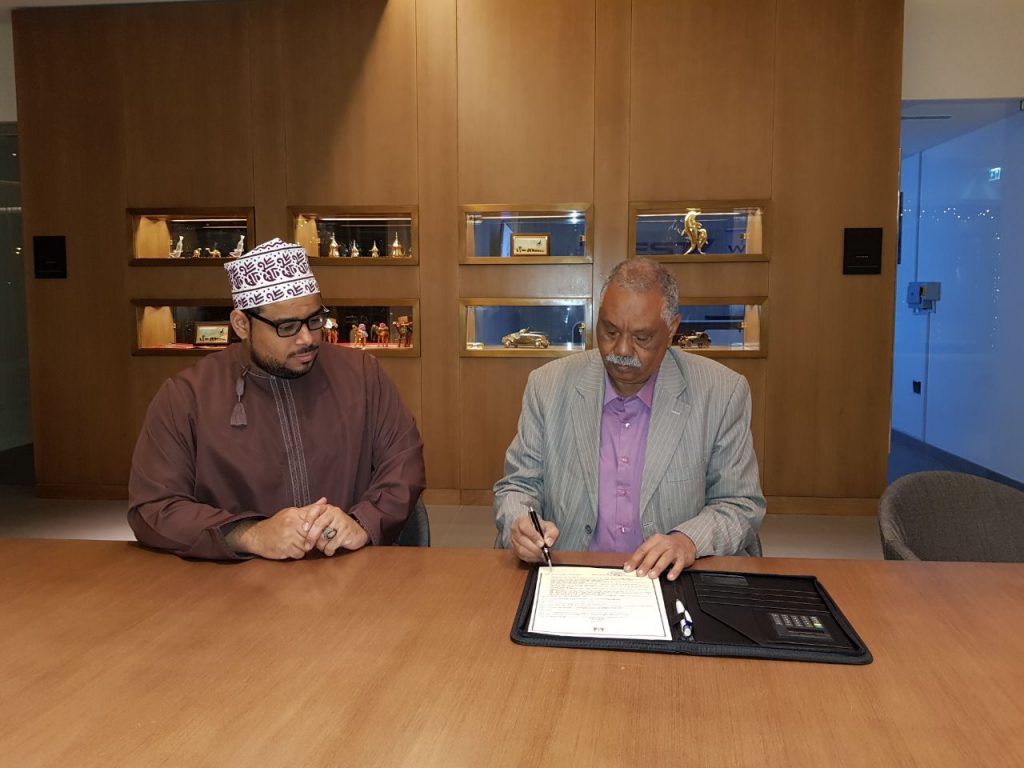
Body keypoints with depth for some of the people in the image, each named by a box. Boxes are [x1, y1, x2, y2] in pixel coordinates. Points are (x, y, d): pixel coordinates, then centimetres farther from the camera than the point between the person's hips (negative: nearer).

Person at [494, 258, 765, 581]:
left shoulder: (722, 393, -3)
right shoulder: (548, 386, 0)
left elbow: (741, 505, 2)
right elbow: (517, 485, 6)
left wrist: (688, 541, -18)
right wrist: (519, 524, -17)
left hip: (670, 582, 1)